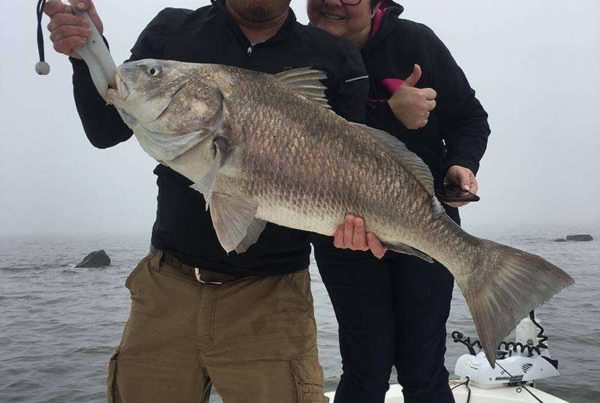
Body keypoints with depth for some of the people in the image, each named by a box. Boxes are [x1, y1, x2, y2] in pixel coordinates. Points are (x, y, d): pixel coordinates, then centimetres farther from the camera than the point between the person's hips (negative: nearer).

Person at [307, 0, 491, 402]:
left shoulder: (415, 42, -3)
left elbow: (470, 118, 6)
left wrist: (462, 164, -12)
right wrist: (391, 114, -25)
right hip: (344, 227, 0)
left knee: (423, 370, 5)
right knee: (368, 369, 4)